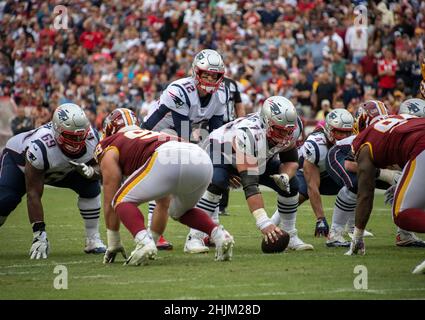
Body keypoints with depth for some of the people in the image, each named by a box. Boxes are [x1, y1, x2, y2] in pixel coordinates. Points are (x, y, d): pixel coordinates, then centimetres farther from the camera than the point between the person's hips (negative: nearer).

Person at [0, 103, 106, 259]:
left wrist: (89, 171, -36)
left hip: (61, 169, 5)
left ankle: (93, 240, -5)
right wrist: (39, 234, -38)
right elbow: (33, 195, -37)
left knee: (91, 187, -17)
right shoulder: (40, 147, -44)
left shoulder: (92, 138, -30)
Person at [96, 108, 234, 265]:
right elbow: (163, 203, 47)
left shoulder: (110, 148, 27)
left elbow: (110, 203, 26)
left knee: (123, 201, 13)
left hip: (168, 161, -7)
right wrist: (153, 239, 52)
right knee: (180, 211, 33)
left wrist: (113, 244, 34)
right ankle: (219, 234, 9)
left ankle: (144, 241, -12)